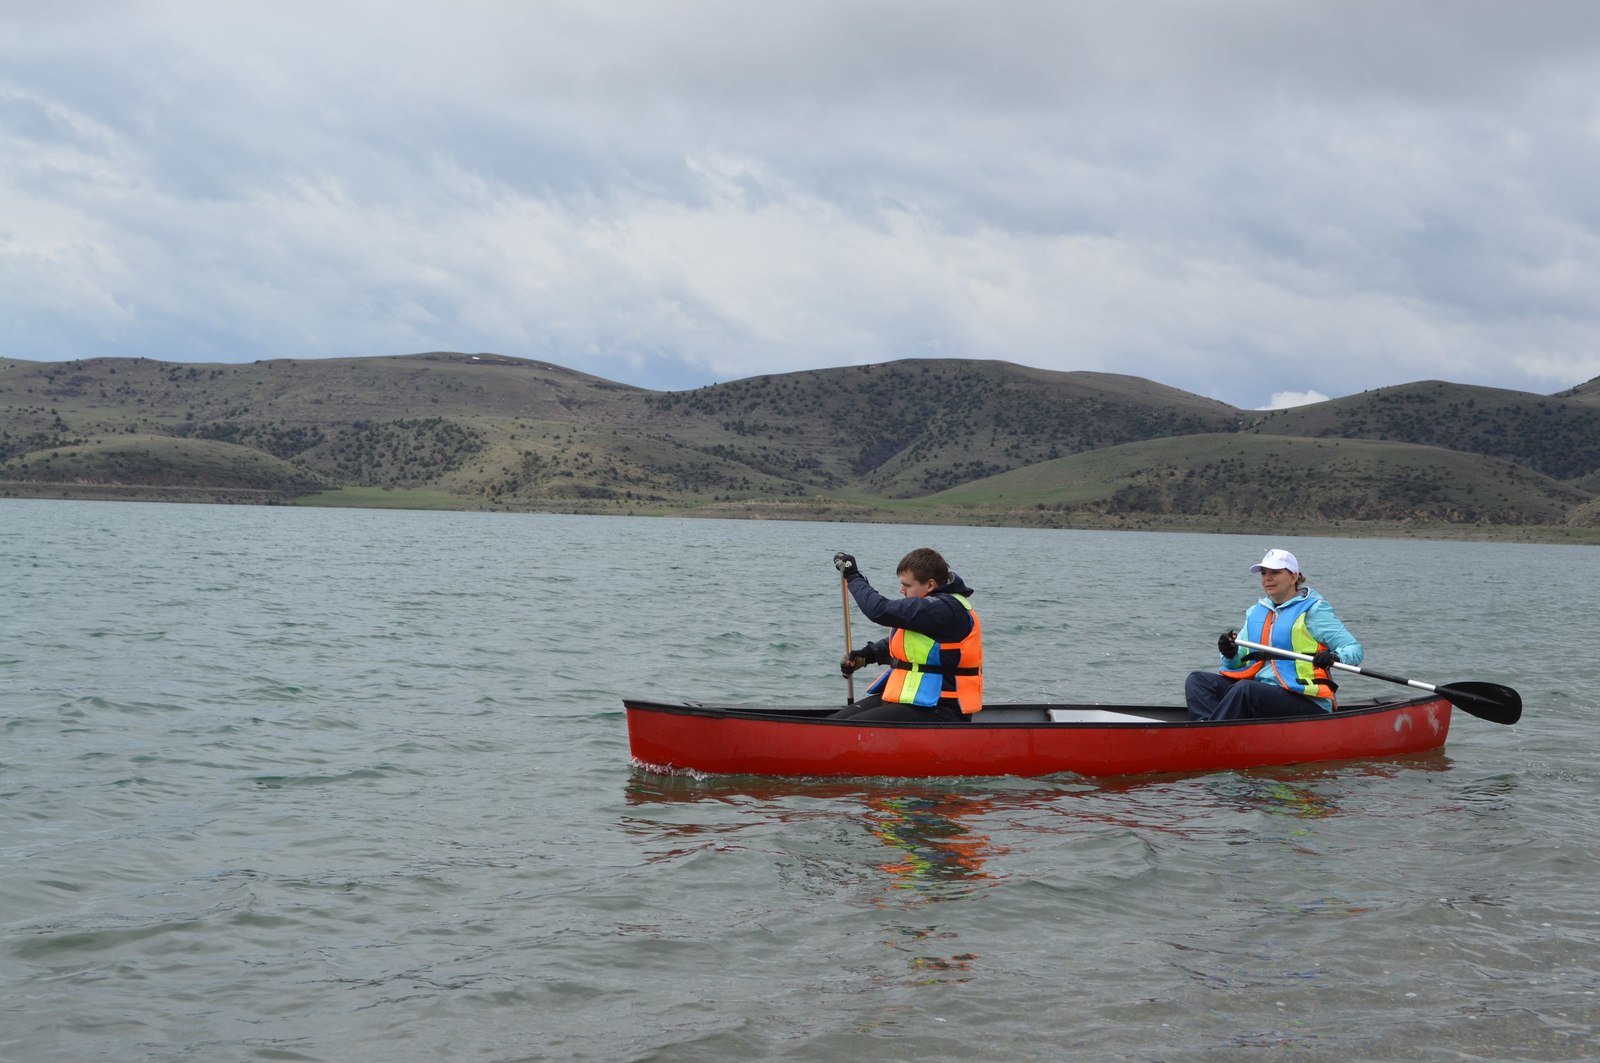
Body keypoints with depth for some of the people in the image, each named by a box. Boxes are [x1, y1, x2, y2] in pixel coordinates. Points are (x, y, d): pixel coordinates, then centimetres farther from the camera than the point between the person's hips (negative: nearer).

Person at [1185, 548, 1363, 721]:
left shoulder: (1313, 609, 1)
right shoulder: (1254, 613, 20)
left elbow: (1354, 649, -4)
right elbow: (1241, 663, 19)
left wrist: (1334, 657, -27)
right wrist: (1231, 656, -5)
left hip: (1306, 702, -7)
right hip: (1262, 691, 7)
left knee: (1245, 689, -34)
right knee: (1197, 681, -9)